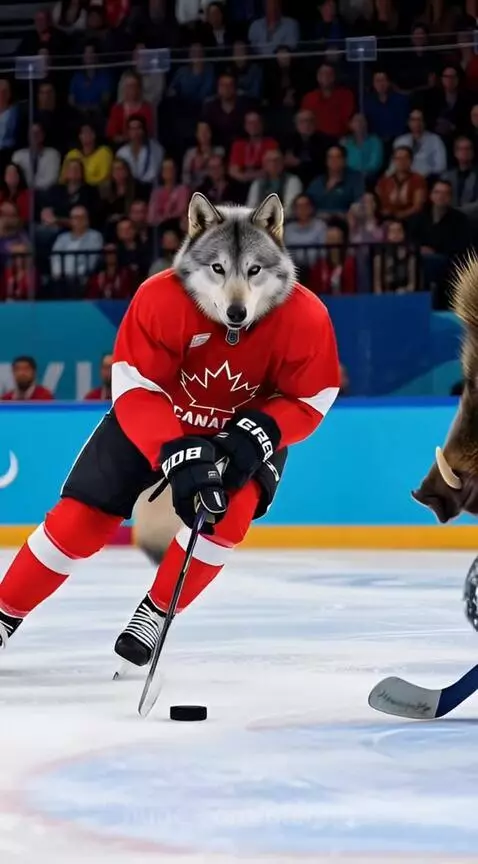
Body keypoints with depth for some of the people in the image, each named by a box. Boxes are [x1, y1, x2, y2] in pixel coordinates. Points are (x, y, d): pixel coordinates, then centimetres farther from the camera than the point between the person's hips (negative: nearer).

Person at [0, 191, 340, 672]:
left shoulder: (305, 318, -30)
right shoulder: (160, 300, -35)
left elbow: (311, 399, -16)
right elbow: (134, 390, -30)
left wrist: (258, 435, -33)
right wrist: (178, 454, -43)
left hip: (251, 423, 0)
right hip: (153, 417, 0)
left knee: (230, 509, -26)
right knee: (82, 519, -3)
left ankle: (155, 613, -4)